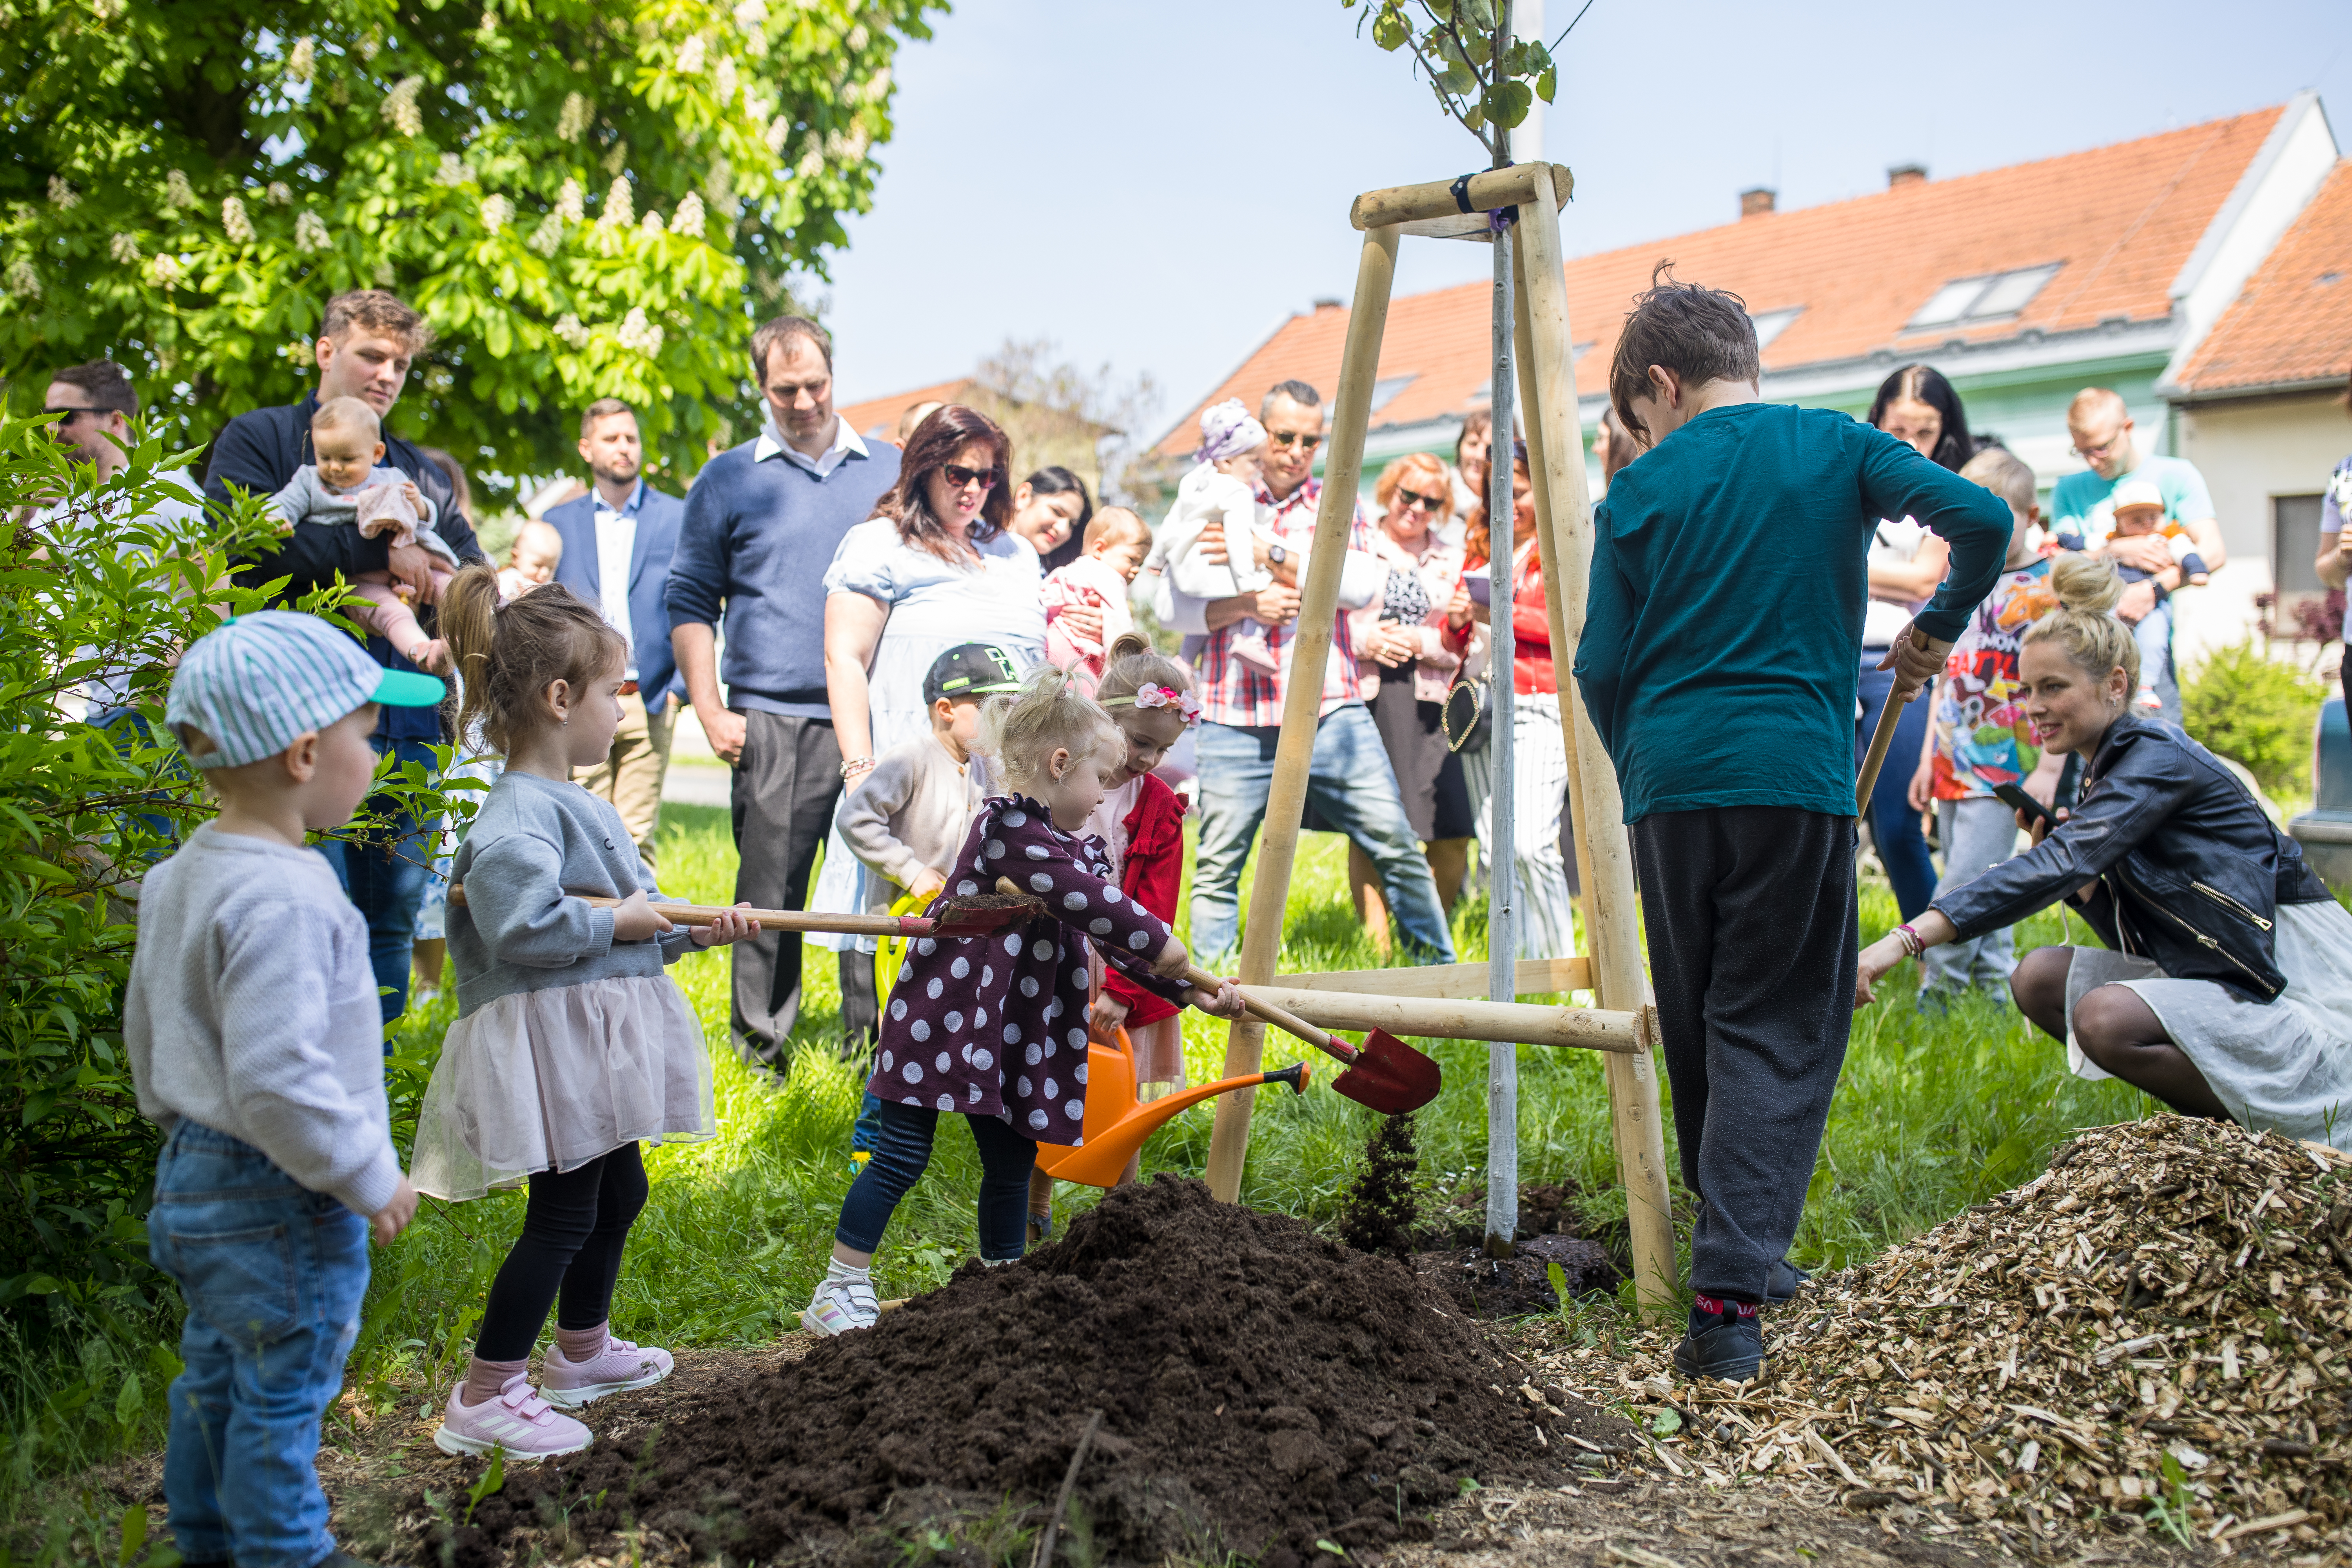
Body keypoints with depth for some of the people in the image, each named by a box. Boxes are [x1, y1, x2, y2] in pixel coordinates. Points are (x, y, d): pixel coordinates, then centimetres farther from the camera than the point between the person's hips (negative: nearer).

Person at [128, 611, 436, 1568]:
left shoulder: (177, 879, 5)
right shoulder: (284, 899, -27)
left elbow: (146, 1033, 16)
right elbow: (276, 1080, -31)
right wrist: (369, 1178, -20)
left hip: (193, 1175, 10)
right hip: (281, 1206, -10)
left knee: (214, 1377, 24)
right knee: (282, 1397, 6)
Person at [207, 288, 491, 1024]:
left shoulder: (421, 473, 23)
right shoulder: (257, 440, 7)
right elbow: (250, 549, -11)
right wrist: (380, 552, -11)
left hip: (406, 727, 5)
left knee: (392, 922, 8)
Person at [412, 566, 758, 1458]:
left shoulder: (579, 806, 13)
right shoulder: (519, 815, -20)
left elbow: (630, 914, 20)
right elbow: (522, 924, -34)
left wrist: (692, 930, 6)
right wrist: (621, 922, -22)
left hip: (601, 1035, 11)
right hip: (550, 1034, -11)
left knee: (618, 1191, 23)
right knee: (564, 1213, -5)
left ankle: (582, 1351, 42)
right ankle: (483, 1398, 5)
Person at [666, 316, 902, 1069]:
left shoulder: (891, 469, 13)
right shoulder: (727, 480, 8)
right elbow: (690, 601, 9)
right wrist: (710, 711, -1)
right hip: (774, 723, -1)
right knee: (770, 892, -1)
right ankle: (759, 1049, 10)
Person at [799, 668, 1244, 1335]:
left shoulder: (1079, 847, 11)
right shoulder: (1008, 827, -19)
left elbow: (1117, 939, 12)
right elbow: (1091, 902, -26)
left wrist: (1189, 991, 4)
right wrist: (1162, 943, -15)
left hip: (1015, 1033, 9)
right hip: (944, 1016, -9)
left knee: (1013, 1162, 13)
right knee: (901, 1158, -3)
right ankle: (838, 1293, 7)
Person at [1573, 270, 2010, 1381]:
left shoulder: (1642, 489, 6)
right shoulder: (1830, 446, 6)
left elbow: (1601, 667, 4)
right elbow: (1980, 518, -6)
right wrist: (1935, 631, 11)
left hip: (1671, 782, 2)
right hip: (1796, 773, -1)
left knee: (1698, 1030, 16)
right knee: (1778, 1034, 0)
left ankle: (1734, 1241, 28)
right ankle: (1730, 1295, -12)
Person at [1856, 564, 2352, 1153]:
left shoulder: (2160, 756, -15)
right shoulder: (2104, 775, 11)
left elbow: (2061, 864, -30)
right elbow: (2140, 939, 12)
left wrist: (1907, 939, -38)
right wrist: (2082, 881, -7)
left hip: (2303, 990, -9)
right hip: (2224, 978, 9)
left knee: (2107, 1018, -28)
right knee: (2041, 977, 1)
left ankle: (2277, 1140, -7)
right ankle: (2215, 1113, 7)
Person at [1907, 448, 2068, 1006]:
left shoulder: (2049, 585, -6)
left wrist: (2049, 771, -16)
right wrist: (1928, 758, 17)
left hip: (2005, 768, -7)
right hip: (1953, 767, 7)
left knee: (1967, 884, -11)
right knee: (1980, 887, 11)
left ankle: (1937, 990, -4)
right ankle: (1996, 978, 19)